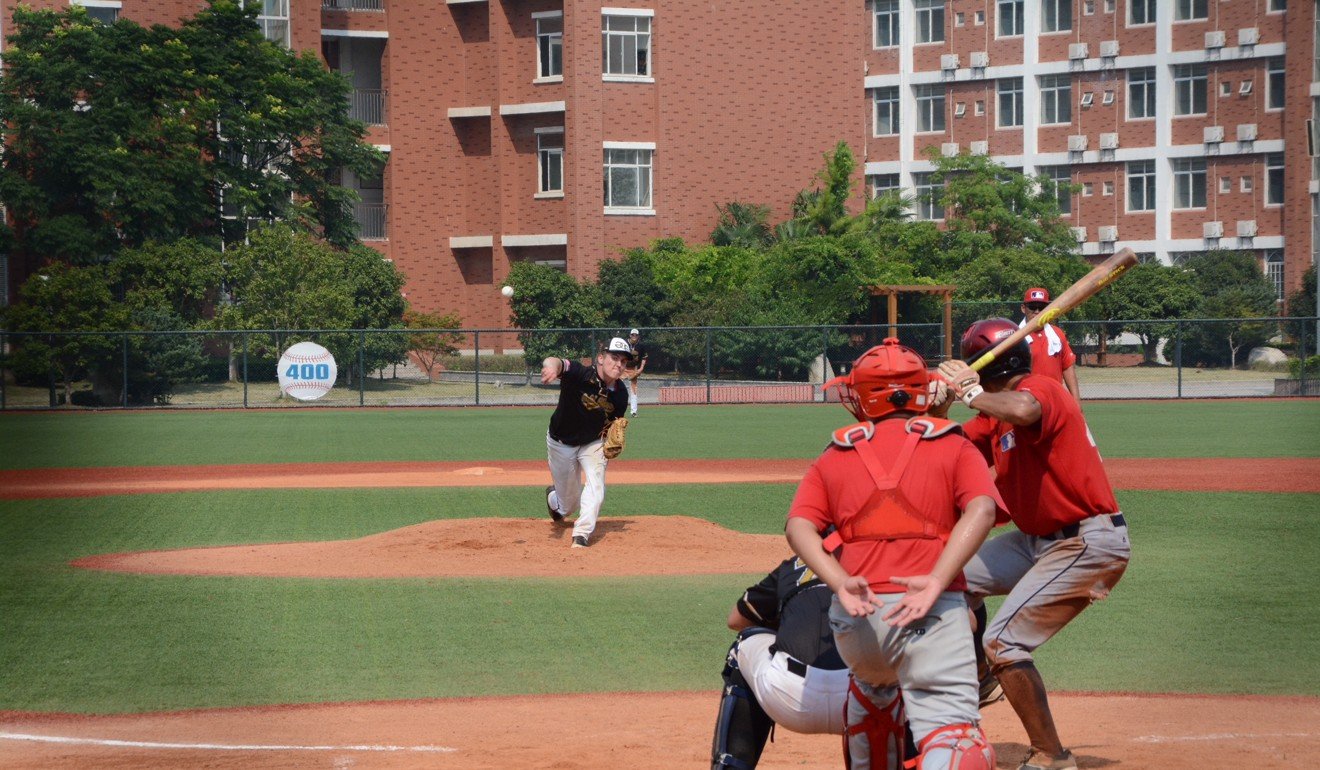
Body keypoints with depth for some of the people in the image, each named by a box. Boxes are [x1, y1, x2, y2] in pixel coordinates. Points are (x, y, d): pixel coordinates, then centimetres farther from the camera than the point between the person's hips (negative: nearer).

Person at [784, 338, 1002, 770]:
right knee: (951, 729, -16)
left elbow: (799, 526, 2)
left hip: (853, 617, 3)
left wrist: (840, 583, -12)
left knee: (874, 688, 36)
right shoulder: (953, 446, 15)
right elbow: (981, 510, -5)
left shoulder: (834, 458, 19)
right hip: (934, 612, -3)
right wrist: (936, 581, -14)